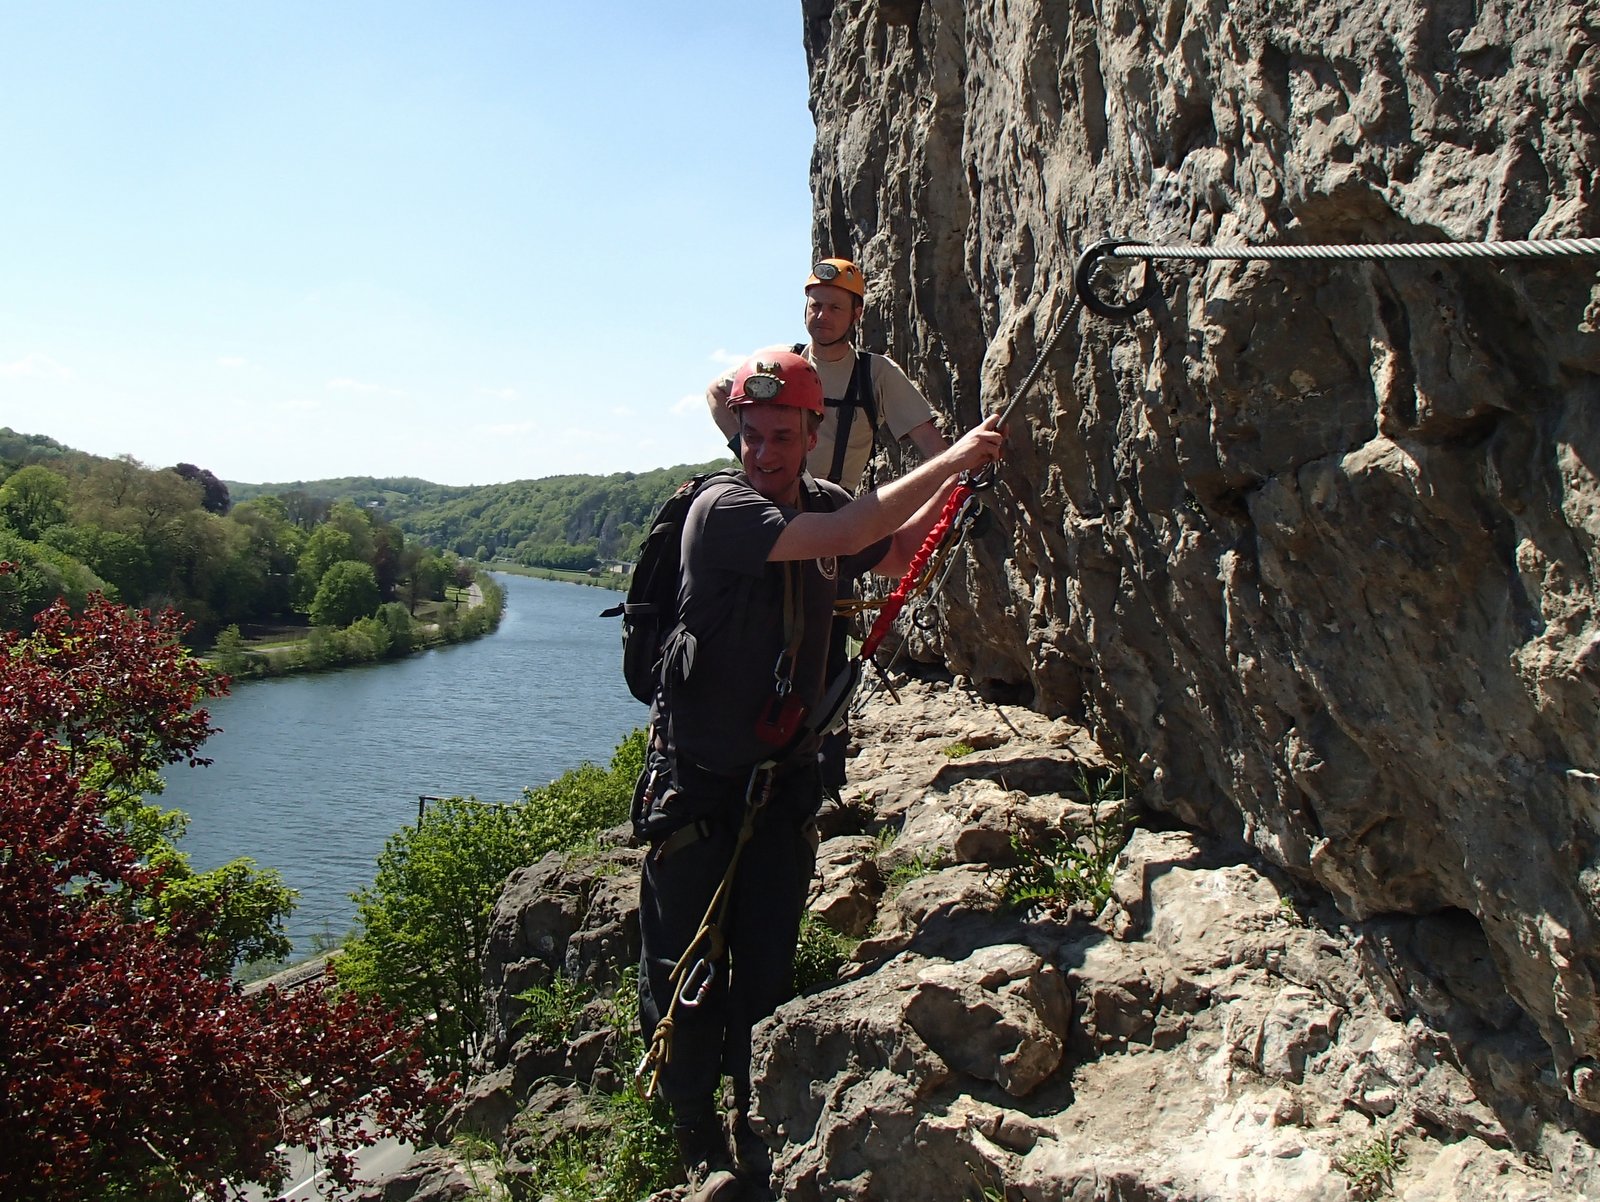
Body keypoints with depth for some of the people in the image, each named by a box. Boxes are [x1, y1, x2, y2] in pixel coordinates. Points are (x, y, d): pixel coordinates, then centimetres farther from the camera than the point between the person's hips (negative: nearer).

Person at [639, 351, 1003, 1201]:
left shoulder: (823, 502, 3)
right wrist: (949, 460, -23)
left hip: (785, 774, 5)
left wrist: (954, 484, 8)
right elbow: (842, 537, -30)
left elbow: (892, 555, 22)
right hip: (696, 776, -5)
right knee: (684, 970, 2)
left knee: (766, 967, 10)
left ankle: (757, 1131, 29)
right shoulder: (720, 509, -18)